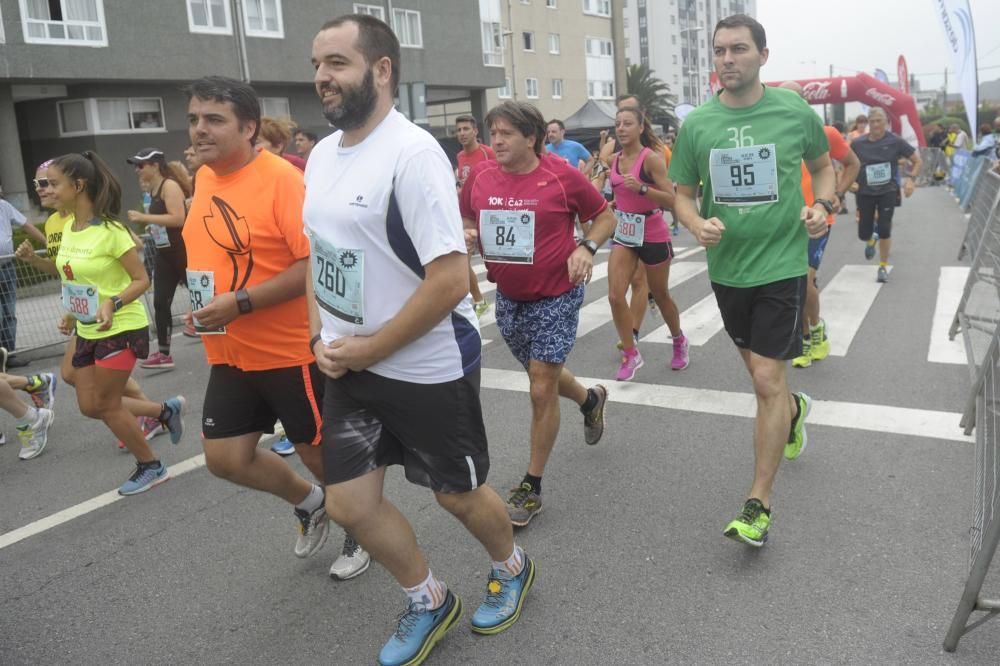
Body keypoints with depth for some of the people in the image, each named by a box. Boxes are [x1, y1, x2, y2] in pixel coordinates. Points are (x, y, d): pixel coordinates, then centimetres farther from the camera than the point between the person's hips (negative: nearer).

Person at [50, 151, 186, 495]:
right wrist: (70, 316, 14)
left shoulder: (109, 231, -19)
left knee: (106, 405, -1)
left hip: (121, 329, -8)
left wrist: (112, 303, -32)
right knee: (90, 406, 10)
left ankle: (150, 467, 18)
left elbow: (142, 280, -18)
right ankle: (166, 410, 27)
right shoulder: (68, 230, 4)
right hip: (88, 331, 8)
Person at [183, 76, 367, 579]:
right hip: (230, 356, 8)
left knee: (319, 452, 9)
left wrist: (240, 303, -26)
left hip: (291, 352, -7)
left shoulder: (282, 178, -19)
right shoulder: (204, 178, 6)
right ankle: (309, 504, 37)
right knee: (224, 458, 10)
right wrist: (205, 304, 12)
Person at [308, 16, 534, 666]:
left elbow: (450, 280, -25)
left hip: (427, 367, -7)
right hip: (349, 365, 7)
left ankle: (512, 568, 45)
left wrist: (370, 350, -17)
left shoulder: (412, 152, -19)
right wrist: (321, 335, 1)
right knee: (349, 503, 10)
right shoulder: (321, 154, 6)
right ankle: (429, 601, 35)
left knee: (457, 493, 12)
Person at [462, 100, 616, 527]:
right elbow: (467, 221, 12)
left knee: (541, 390, -4)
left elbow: (605, 217, -2)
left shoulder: (562, 175, -14)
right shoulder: (480, 177, -4)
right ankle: (590, 399, 57)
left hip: (556, 297, -5)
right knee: (542, 375, 23)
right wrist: (468, 235, -11)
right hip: (508, 298, 5)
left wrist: (587, 248, -20)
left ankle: (532, 487, 12)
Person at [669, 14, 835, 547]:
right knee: (760, 367, 20)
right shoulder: (696, 123, -2)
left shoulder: (794, 110, -5)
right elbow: (682, 194, 4)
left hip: (781, 264, -3)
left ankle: (759, 505, 4)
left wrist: (822, 206, -8)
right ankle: (794, 409, 56)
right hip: (726, 266, 3)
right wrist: (697, 225, -17)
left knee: (766, 380, -8)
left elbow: (823, 165, 12)